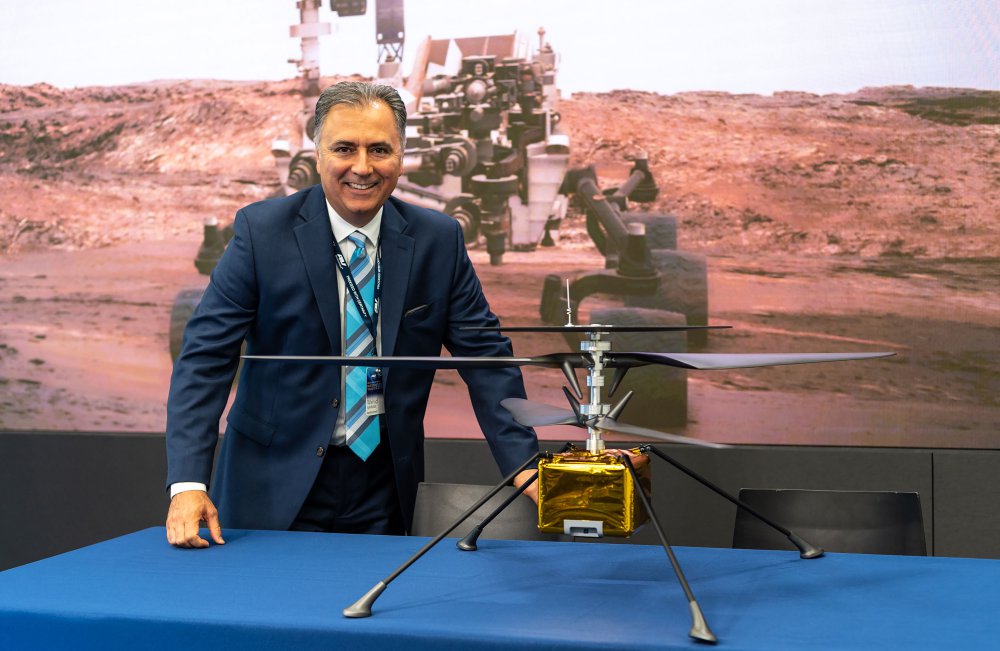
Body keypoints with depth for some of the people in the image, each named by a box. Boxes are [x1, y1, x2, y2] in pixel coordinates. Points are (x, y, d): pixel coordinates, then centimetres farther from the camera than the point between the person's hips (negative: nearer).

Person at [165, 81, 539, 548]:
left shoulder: (438, 240, -2)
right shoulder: (262, 231, -8)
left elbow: (485, 355, 1)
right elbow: (205, 356, -11)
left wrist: (523, 464, -10)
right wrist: (188, 483, -22)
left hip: (384, 495, 2)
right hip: (275, 490, -2)